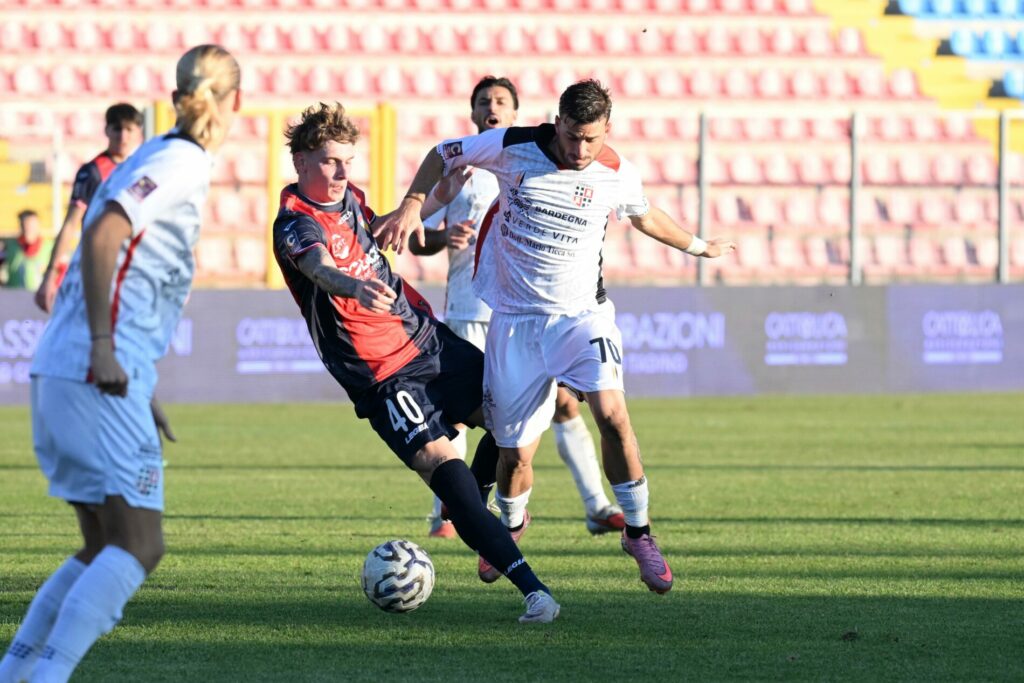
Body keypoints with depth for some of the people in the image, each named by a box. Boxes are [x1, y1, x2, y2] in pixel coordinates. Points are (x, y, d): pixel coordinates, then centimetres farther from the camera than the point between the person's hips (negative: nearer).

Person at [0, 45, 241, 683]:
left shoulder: (155, 159, 20)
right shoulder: (182, 164, -8)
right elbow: (100, 239, -21)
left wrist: (142, 388, 28)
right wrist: (103, 349, -24)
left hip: (60, 374, 9)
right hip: (97, 382, -9)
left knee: (105, 549, 14)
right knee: (140, 547, -11)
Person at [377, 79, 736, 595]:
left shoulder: (617, 175, -6)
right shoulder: (513, 147, -11)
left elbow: (645, 216, 18)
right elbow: (443, 155, 5)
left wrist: (698, 247, 31)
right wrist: (412, 204, -10)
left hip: (582, 315, 0)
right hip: (515, 319, 0)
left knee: (611, 414, -24)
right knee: (515, 454, 1)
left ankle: (638, 532, -8)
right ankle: (509, 532, 34)